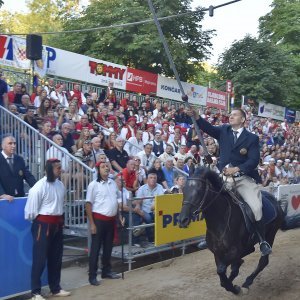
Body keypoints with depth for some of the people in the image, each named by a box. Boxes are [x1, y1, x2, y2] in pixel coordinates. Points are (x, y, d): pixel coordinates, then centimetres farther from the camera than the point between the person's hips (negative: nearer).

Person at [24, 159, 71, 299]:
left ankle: (55, 288, 28)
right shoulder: (40, 186, -17)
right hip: (43, 224, -7)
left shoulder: (60, 184, 6)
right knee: (40, 259, -1)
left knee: (56, 258, 15)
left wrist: (59, 219, 14)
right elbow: (32, 207, -12)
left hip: (57, 224, 7)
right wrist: (39, 220, 0)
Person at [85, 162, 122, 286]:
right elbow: (88, 204, -10)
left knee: (108, 246, 15)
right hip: (99, 219, -6)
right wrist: (91, 223, -13)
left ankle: (106, 271, 28)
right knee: (95, 248, 0)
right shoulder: (94, 184, -9)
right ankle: (92, 276, 6)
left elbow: (118, 200, 17)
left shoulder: (113, 183, 8)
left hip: (111, 219, 6)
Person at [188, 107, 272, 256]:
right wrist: (196, 116, -24)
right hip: (224, 177, 3)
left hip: (244, 178, -3)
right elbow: (209, 128, -6)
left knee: (256, 208, -14)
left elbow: (254, 160, -6)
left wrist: (236, 169, -20)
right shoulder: (223, 131, 11)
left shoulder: (252, 138, 3)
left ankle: (263, 241, 6)